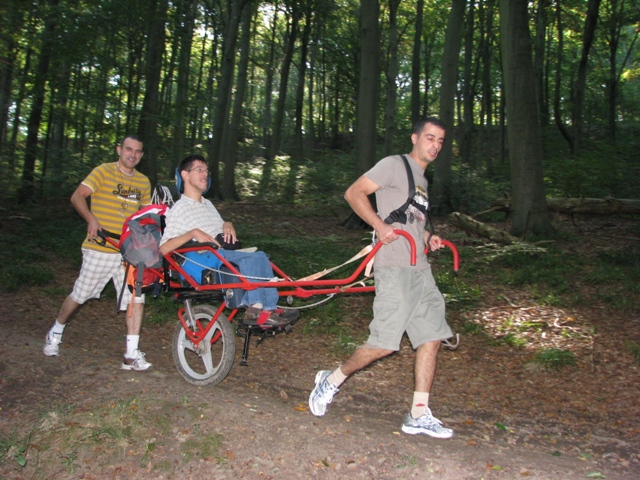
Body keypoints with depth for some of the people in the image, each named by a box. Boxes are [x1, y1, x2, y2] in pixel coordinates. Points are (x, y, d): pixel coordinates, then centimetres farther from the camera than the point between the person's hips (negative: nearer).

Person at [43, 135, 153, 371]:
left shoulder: (144, 182, 10)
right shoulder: (104, 171, -4)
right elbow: (77, 197, -10)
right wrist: (91, 218, -26)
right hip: (100, 249, -4)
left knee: (136, 298, -6)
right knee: (79, 296, 10)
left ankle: (132, 354, 1)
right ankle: (55, 333, 37)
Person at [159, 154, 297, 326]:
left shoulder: (208, 204, 28)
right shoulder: (179, 209, 2)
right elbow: (163, 248, -10)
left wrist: (228, 225, 10)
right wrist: (193, 233, -20)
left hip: (225, 254, 7)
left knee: (258, 257, -23)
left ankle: (269, 310, -27)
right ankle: (255, 309, -28)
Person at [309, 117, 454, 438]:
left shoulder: (422, 181, 24)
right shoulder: (395, 165, -2)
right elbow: (354, 193, -9)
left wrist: (427, 238, 14)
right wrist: (380, 225, -20)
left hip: (421, 269, 9)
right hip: (395, 267, -9)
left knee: (432, 338, 4)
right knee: (385, 342, -11)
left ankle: (419, 415, 12)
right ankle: (332, 381, 11)